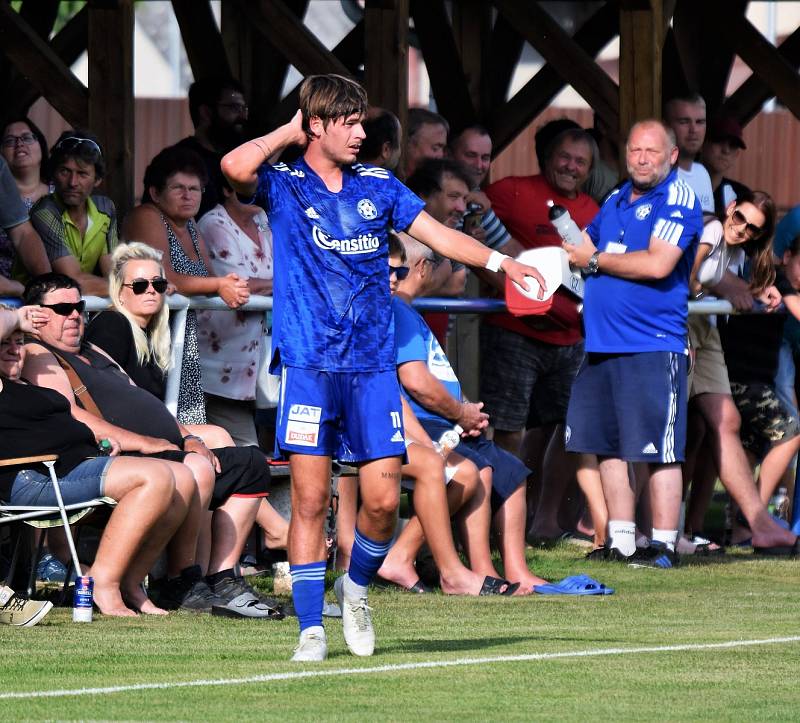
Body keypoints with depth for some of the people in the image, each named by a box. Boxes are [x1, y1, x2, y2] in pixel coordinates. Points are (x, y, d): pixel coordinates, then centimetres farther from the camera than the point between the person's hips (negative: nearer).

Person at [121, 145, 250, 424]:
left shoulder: (189, 226, 19)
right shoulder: (147, 218, -6)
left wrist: (232, 285, -9)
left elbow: (208, 276, 14)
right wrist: (218, 285, -12)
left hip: (187, 346, 8)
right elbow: (164, 280, -17)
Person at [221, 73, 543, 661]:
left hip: (373, 364, 3)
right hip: (308, 363, -3)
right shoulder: (283, 186, 1)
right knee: (310, 499, -5)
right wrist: (289, 134, -5)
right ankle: (311, 628, 1)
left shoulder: (379, 186, 13)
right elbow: (237, 167, -20)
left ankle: (357, 586, 24)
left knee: (383, 498, -3)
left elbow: (439, 235, 13)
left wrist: (499, 261, -1)